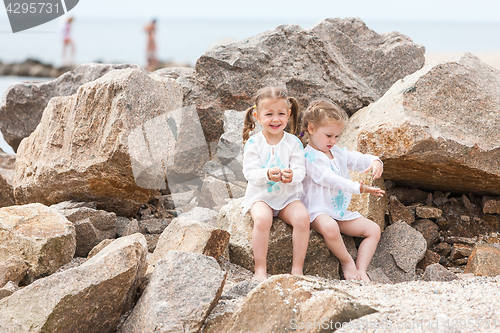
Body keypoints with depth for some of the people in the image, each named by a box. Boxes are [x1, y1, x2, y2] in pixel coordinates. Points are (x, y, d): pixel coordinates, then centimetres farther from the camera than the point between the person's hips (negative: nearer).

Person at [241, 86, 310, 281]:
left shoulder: (293, 142, -1)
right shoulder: (253, 143, -5)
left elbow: (300, 170, -7)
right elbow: (250, 173, -11)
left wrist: (292, 175, -32)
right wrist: (267, 175, -32)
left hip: (288, 195, 2)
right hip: (260, 195, -2)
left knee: (302, 217, -26)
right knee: (262, 219, -33)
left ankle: (297, 268, -12)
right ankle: (260, 269, -19)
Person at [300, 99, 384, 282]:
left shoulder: (337, 153, 15)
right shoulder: (309, 157, -13)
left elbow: (358, 159, 11)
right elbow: (328, 178, -24)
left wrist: (374, 162, -16)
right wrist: (359, 187, -33)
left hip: (341, 211, 9)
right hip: (318, 211, -9)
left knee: (374, 229, 0)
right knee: (330, 227, -41)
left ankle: (361, 270, -6)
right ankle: (346, 261, -16)